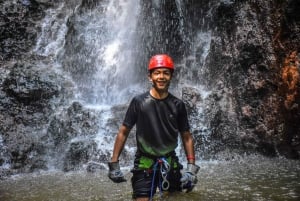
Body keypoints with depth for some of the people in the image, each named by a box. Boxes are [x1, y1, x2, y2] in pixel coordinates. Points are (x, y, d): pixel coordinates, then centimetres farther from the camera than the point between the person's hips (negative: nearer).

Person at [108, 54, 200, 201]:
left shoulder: (178, 105, -3)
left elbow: (186, 137, 3)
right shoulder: (139, 102, -9)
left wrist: (191, 166, -4)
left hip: (170, 164, 2)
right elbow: (123, 132, -3)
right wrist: (114, 164, -6)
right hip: (144, 165, -2)